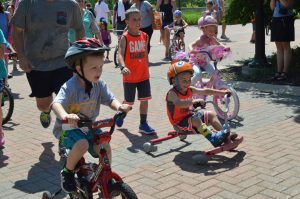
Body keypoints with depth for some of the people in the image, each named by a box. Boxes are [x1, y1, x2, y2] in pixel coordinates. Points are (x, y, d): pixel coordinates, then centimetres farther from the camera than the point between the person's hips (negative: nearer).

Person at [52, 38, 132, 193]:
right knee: (82, 144, -33)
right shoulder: (70, 87, -24)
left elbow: (110, 99, -10)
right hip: (69, 128, -5)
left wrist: (119, 106, -35)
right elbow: (56, 103, -37)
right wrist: (65, 116, -59)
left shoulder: (99, 84, -6)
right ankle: (67, 172, -4)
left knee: (105, 147, -16)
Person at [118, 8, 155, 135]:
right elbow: (120, 54, -26)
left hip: (143, 75, 4)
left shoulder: (144, 36, 3)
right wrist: (123, 67, -44)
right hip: (130, 76, -4)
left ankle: (143, 124, 15)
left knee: (144, 99, 4)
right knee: (129, 102, 9)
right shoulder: (125, 38, -13)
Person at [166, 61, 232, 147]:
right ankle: (213, 138, -38)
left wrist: (221, 92, 4)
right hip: (179, 123, -9)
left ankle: (223, 134, 4)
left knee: (211, 114, 4)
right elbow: (179, 103, -43)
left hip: (190, 115, 9)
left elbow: (205, 91, 6)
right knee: (196, 120, -34)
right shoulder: (172, 93, -23)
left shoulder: (189, 90, 2)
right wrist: (194, 101, -49)